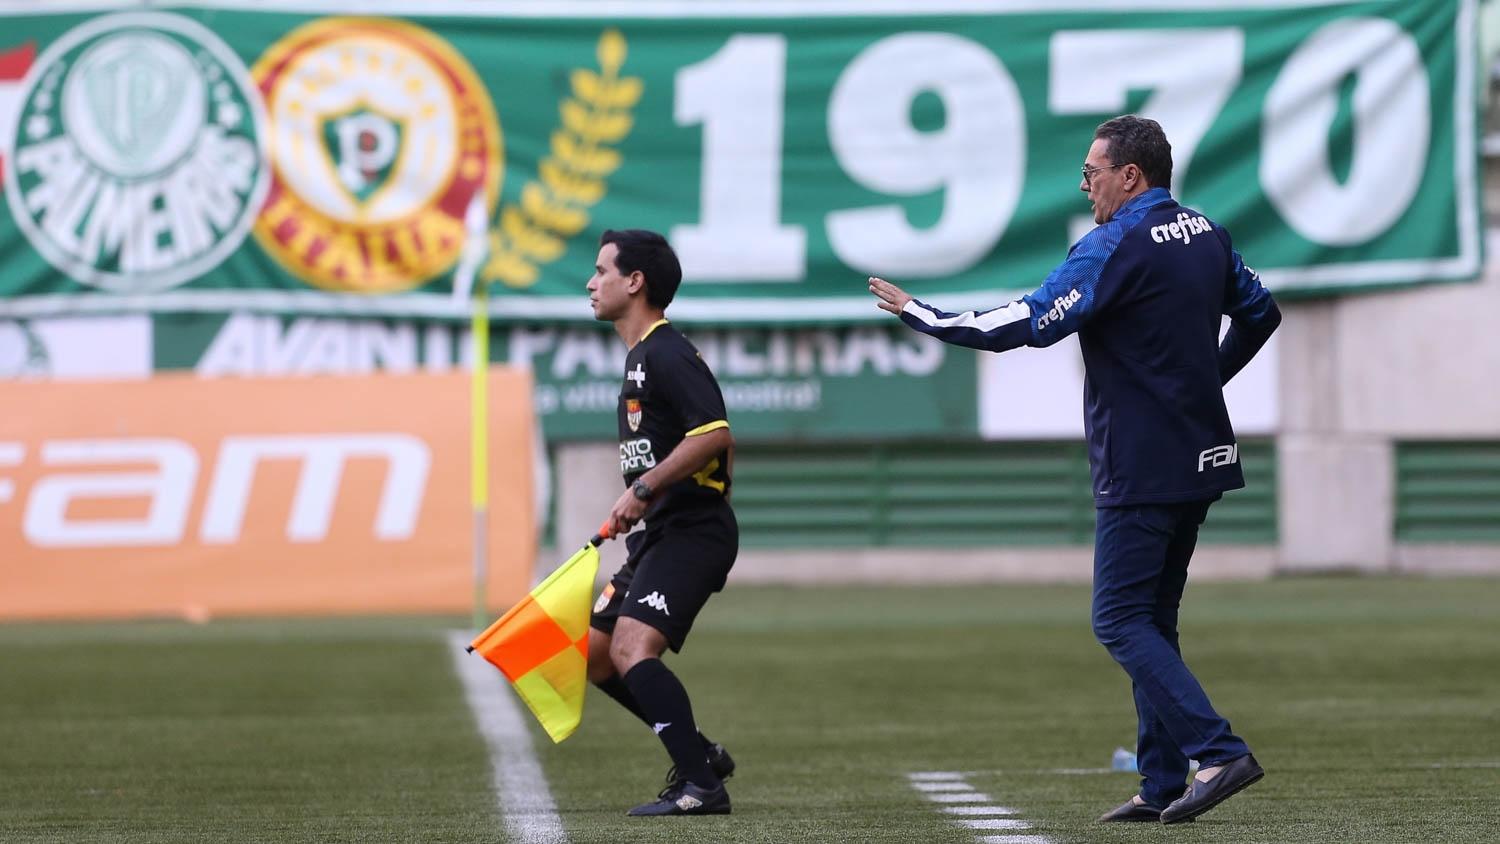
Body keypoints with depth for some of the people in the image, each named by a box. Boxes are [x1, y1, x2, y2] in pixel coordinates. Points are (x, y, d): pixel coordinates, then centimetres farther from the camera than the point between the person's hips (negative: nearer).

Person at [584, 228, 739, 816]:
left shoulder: (666, 354, -14)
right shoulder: (640, 356, 18)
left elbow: (714, 433, -26)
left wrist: (645, 489, -24)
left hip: (691, 533, -11)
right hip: (660, 536, 11)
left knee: (632, 648, -24)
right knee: (594, 654, 12)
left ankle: (702, 786, -22)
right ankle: (699, 753, 20)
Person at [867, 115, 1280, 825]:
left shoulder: (1116, 247, -15)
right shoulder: (1205, 235, 12)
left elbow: (1029, 323, -21)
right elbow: (1259, 311, 25)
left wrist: (920, 315, -13)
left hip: (1139, 469, -9)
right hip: (1199, 460, 9)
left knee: (1122, 621, -6)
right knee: (1151, 619, 13)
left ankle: (1218, 751, -17)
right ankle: (1163, 786, 11)